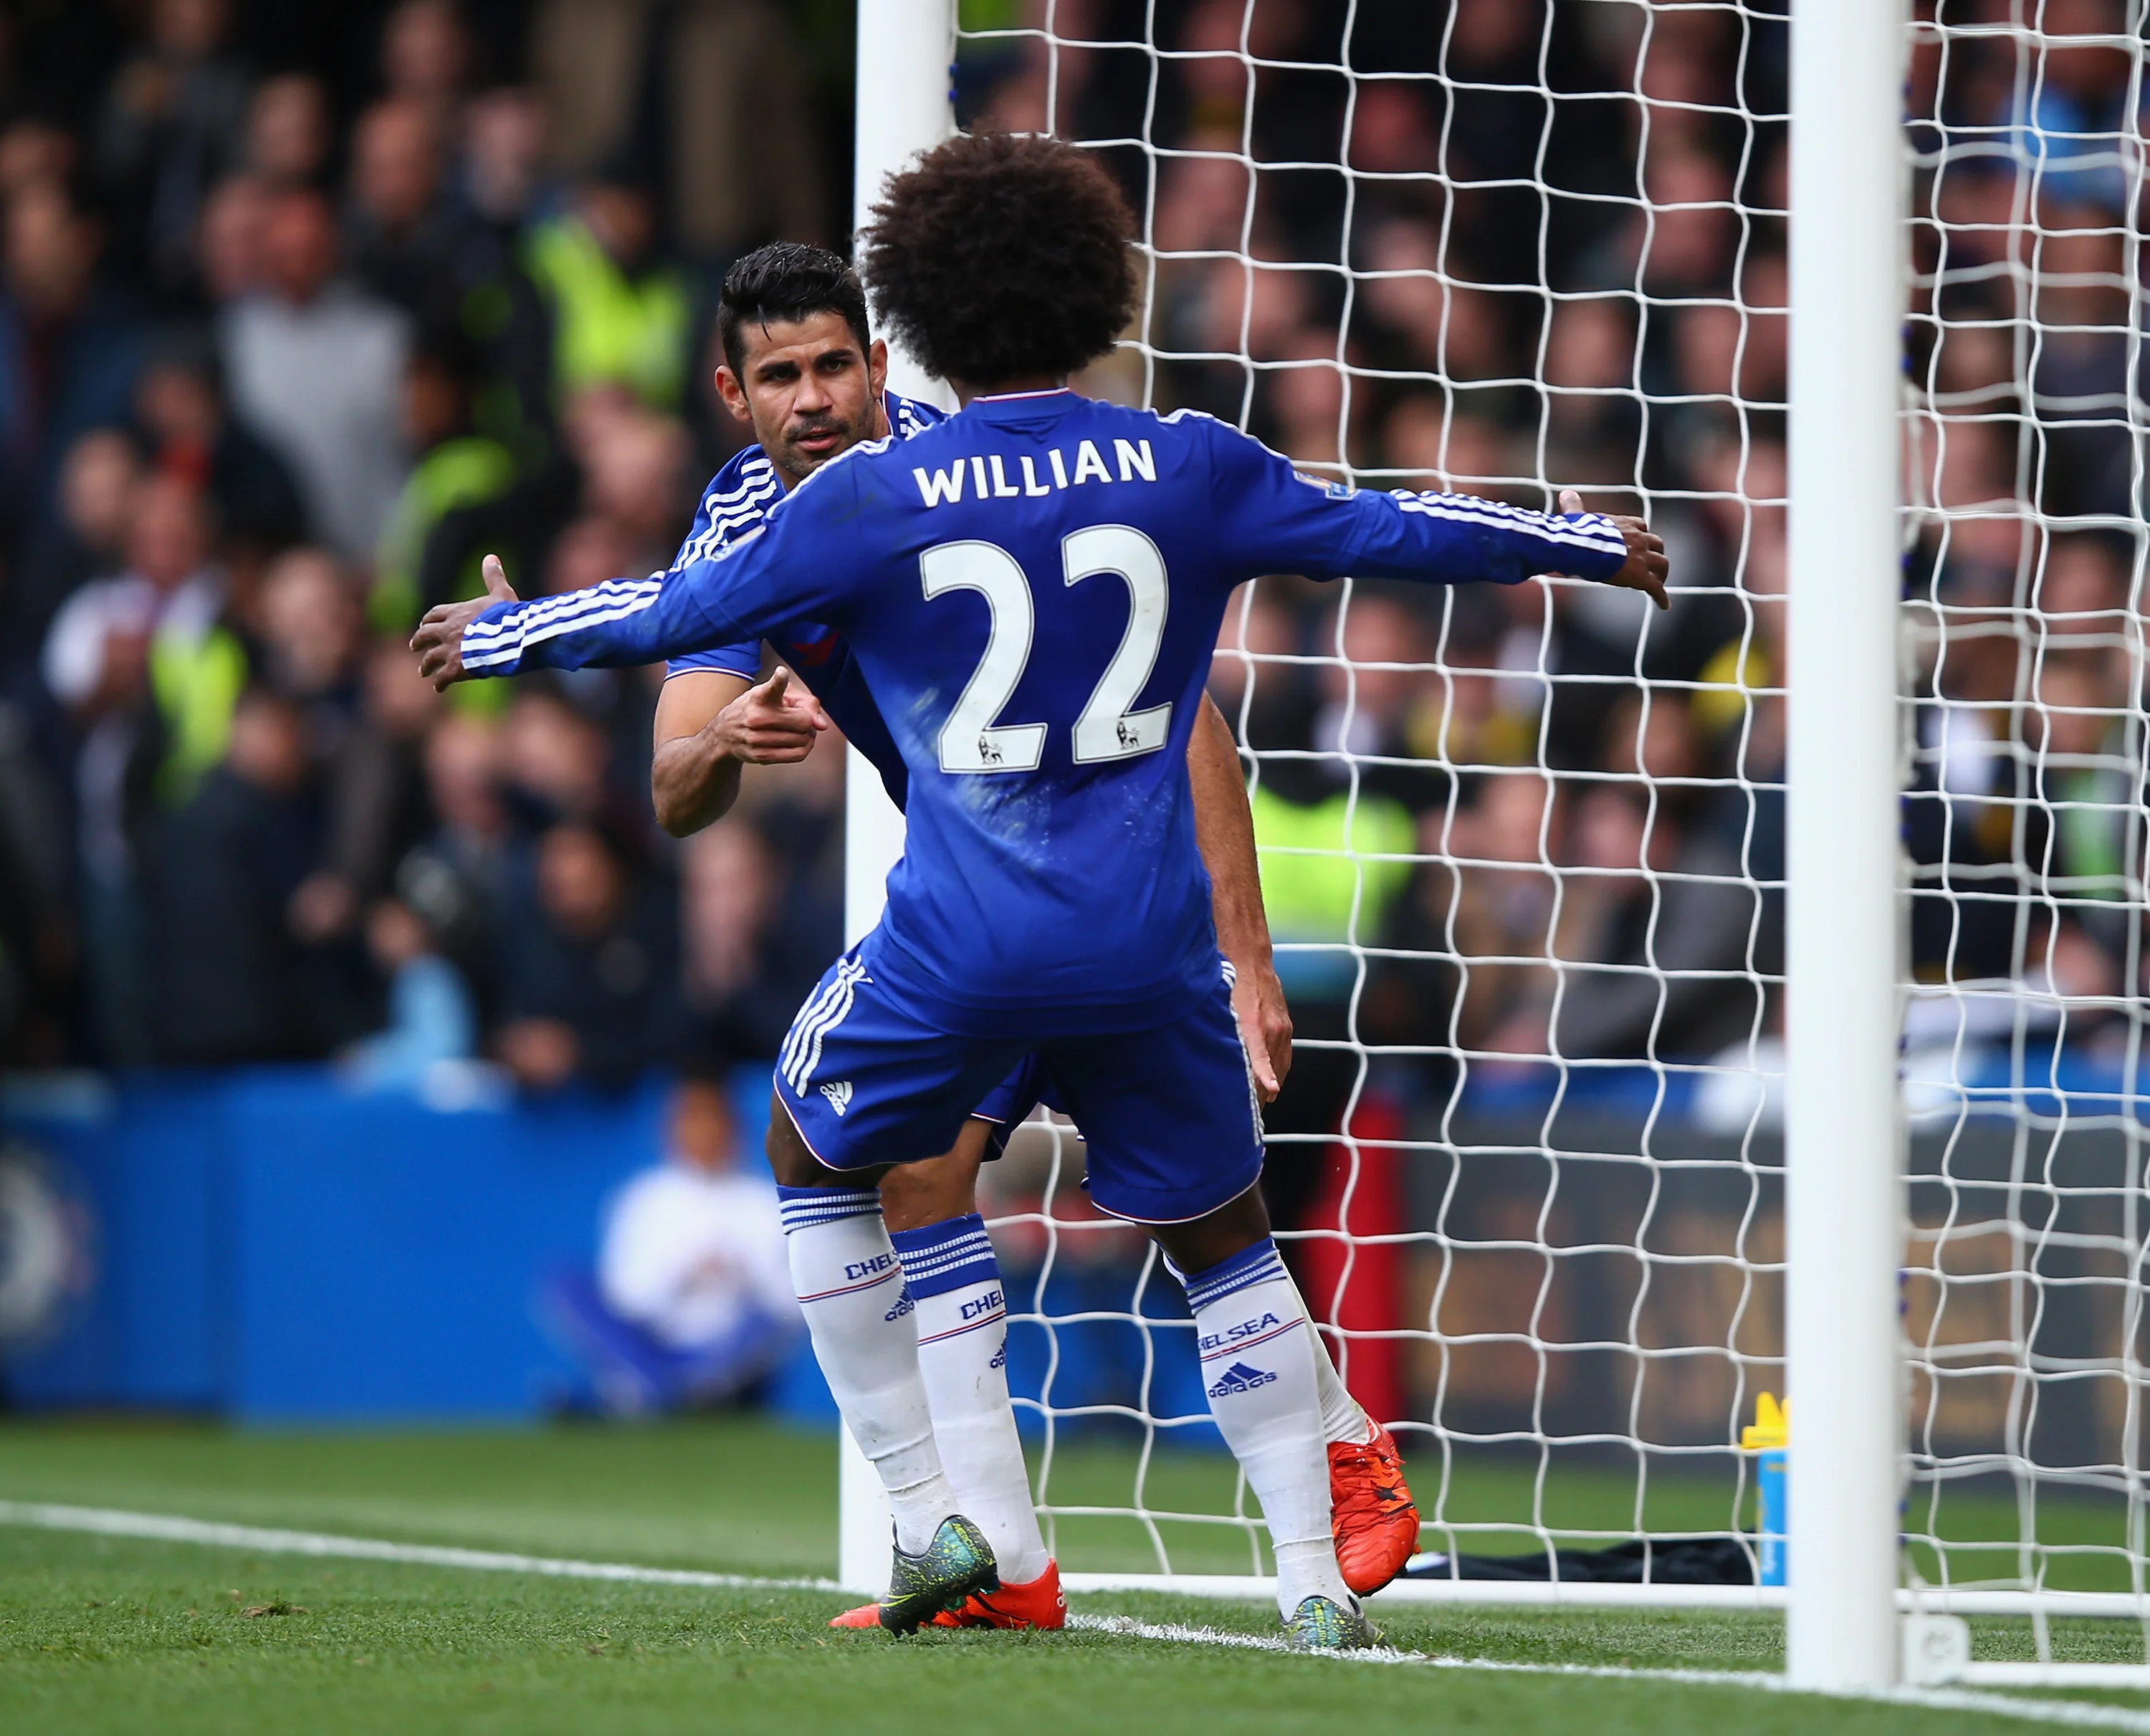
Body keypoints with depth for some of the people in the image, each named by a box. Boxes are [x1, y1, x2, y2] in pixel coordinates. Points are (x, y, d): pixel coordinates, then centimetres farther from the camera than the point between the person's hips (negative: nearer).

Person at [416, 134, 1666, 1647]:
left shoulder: (873, 500, -3)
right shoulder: (1189, 471, 1)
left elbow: (678, 609, 7)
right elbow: (1393, 532, 12)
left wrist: (501, 636, 25)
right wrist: (1592, 544, 28)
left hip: (959, 947, -2)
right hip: (1152, 944, 2)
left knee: (813, 1156, 23)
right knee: (1223, 1240, 18)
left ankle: (928, 1513, 17)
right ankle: (1314, 1580, 9)